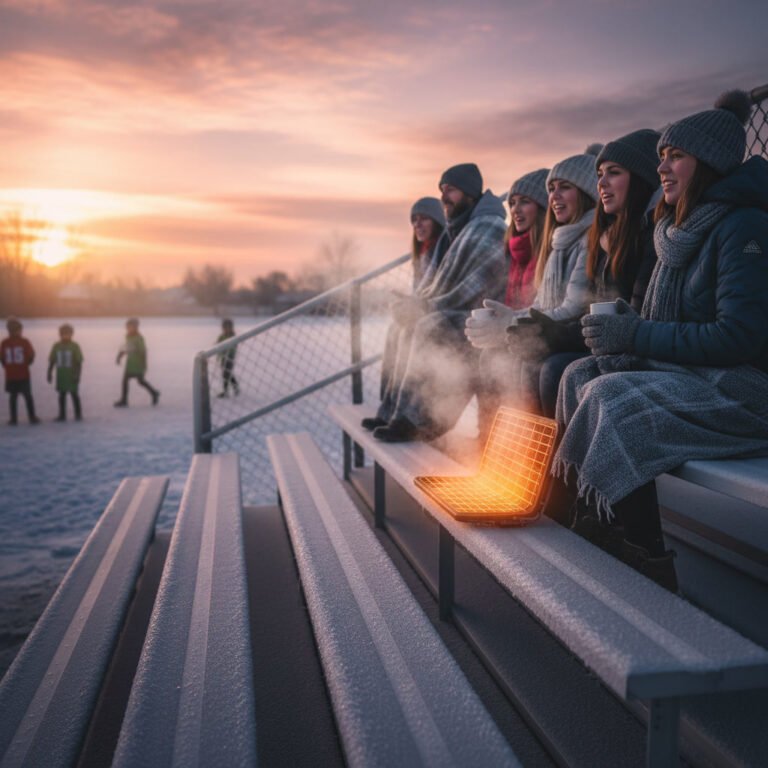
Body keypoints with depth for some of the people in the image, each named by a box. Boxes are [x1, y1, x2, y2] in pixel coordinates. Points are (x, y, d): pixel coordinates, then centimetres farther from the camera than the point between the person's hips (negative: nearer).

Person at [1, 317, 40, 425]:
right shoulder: (24, 342, -10)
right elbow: (31, 355, -9)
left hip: (10, 375, 1)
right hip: (23, 375, -1)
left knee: (13, 396, 8)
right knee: (28, 396, 8)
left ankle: (14, 419, 6)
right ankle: (32, 417, 9)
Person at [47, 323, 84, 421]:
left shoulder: (75, 346, -11)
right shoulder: (56, 346, 0)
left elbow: (79, 362, -12)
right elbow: (52, 361, 6)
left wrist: (77, 375, -16)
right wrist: (49, 373, 5)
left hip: (71, 375, -4)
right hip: (61, 375, 4)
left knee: (74, 394, 5)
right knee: (61, 395, 11)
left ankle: (78, 414, 16)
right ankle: (62, 415, 20)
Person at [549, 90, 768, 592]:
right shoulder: (682, 231, 15)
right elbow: (667, 326, 14)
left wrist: (635, 335, -19)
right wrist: (625, 328, -9)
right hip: (690, 375, 9)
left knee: (611, 400, -26)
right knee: (582, 376, -6)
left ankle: (649, 567, -18)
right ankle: (560, 516, -6)